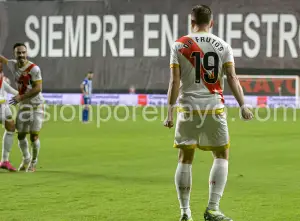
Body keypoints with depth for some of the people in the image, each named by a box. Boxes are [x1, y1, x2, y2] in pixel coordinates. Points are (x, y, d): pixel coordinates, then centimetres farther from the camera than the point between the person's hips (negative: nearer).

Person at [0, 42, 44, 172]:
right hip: (23, 105, 5)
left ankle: (33, 162, 15)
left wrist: (21, 97, -24)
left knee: (34, 136, -6)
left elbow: (38, 88, -22)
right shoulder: (13, 65, -2)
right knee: (21, 135, 8)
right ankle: (26, 159, 32)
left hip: (36, 105, -5)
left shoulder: (34, 69, -19)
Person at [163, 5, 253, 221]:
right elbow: (232, 78, -4)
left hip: (187, 108, 1)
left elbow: (175, 81, -2)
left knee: (185, 159, 9)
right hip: (214, 108, 0)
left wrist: (170, 111, 0)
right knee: (222, 156, 12)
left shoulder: (179, 45, 3)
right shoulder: (223, 46, 4)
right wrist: (243, 106, -4)